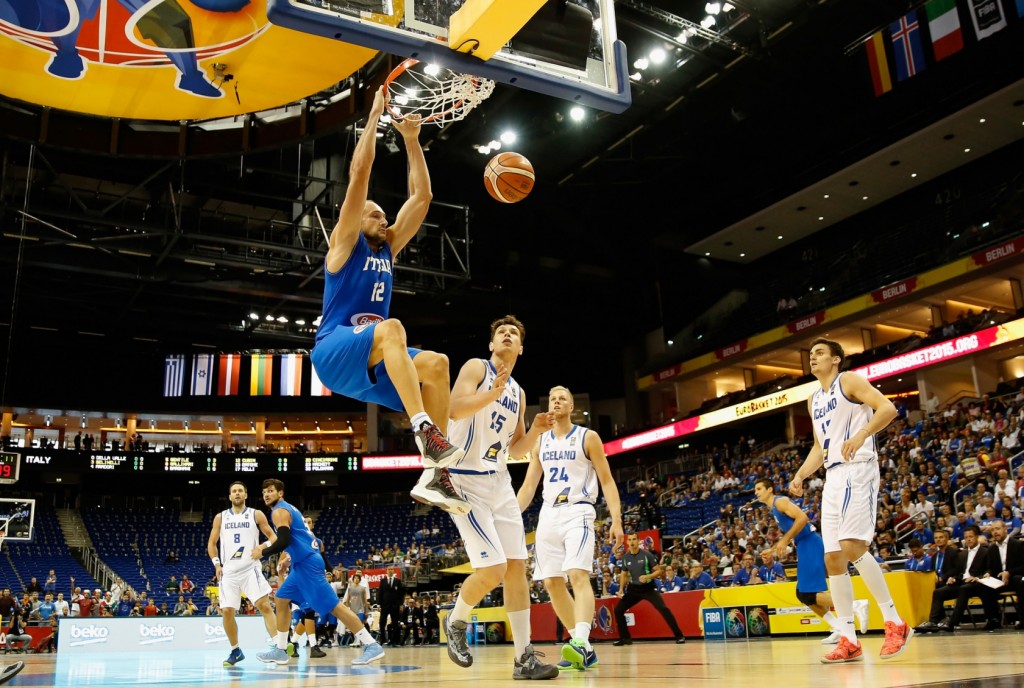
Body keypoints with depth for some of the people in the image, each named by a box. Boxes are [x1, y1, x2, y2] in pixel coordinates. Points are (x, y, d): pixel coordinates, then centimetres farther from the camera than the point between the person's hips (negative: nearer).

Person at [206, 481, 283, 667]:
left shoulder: (256, 515, 4)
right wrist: (217, 564, -1)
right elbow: (211, 543, 14)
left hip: (251, 569, -2)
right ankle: (235, 651, 18)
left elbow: (271, 535, 4)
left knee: (264, 605, -15)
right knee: (227, 611, -1)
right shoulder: (220, 517, 10)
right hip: (228, 571, 3)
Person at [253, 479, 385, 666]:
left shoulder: (279, 511, -9)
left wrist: (262, 553, -7)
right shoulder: (288, 508, 21)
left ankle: (372, 646, -13)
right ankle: (280, 651, 21)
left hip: (307, 563, -11)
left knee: (332, 604, -12)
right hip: (304, 562, 11)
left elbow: (284, 541, -21)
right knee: (281, 599, 17)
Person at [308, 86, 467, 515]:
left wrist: (411, 139, 16)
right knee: (391, 328, -35)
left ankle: (433, 473, -21)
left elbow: (422, 196, 19)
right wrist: (374, 115, -1)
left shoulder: (388, 248, 22)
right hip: (334, 350, -7)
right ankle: (425, 430, -49)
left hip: (370, 361, 7)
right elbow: (359, 172, -4)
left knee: (436, 364, -15)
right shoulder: (345, 242, 6)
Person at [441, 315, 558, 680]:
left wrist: (536, 430, 3)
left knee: (517, 566, 3)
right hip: (466, 480, -8)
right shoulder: (477, 367, -3)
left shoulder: (518, 393, 17)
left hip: (499, 482, 8)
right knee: (493, 569, -14)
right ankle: (456, 621, 15)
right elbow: (455, 409, -21)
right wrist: (493, 393, -33)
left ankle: (525, 657, 9)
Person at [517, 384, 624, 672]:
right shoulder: (540, 442, 14)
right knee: (552, 582, 2)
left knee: (578, 574, -22)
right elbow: (528, 486, 16)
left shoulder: (588, 437, 1)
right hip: (548, 514, 6)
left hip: (577, 512, -5)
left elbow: (607, 480, -2)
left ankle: (581, 644, -32)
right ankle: (584, 649, 11)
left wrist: (617, 520, -13)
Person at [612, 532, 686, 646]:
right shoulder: (625, 557, 0)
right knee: (618, 610, -3)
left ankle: (679, 635, -11)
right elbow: (624, 574, 14)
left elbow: (658, 571, -10)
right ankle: (625, 638, 12)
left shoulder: (647, 555, -13)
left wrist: (647, 577, -27)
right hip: (634, 589, 5)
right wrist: (621, 588, 1)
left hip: (648, 587, -4)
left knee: (663, 609, -21)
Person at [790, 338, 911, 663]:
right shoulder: (813, 399, 22)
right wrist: (800, 475, 12)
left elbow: (887, 408, -13)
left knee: (852, 545, -21)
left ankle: (895, 622, -8)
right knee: (833, 558, 2)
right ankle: (849, 641, 6)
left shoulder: (849, 381, 0)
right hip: (833, 477, 8)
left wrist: (860, 436, -27)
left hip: (858, 469, -8)